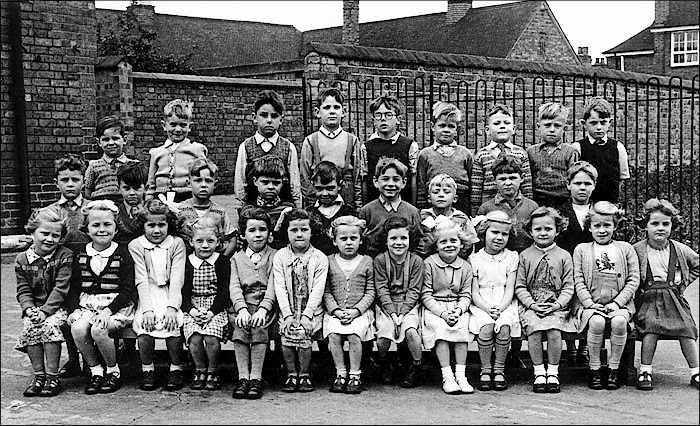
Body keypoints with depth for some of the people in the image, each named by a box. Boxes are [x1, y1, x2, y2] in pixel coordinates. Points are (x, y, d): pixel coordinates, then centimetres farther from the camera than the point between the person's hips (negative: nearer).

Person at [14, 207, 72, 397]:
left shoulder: (65, 256, -7)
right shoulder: (22, 260, 4)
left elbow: (60, 289, -13)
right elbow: (23, 290, 4)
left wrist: (45, 311, -22)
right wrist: (29, 309, -16)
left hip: (58, 308, -3)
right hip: (35, 308, 3)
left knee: (49, 325, -30)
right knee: (29, 327, -25)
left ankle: (52, 377, -20)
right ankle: (39, 376, -12)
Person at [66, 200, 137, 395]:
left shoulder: (122, 254, -2)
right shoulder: (81, 256, 10)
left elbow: (127, 290, -6)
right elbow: (74, 287, 11)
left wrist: (108, 311, -17)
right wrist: (74, 309, -7)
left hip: (117, 306, -4)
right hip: (88, 305, 4)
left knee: (98, 330, -29)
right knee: (77, 329, -26)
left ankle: (113, 372, -4)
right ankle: (95, 372, -6)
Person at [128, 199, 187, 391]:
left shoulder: (177, 244, 4)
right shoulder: (136, 246, 3)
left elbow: (177, 279, -5)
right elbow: (141, 281, -5)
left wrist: (172, 307, -18)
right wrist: (147, 309, -18)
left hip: (170, 297, 0)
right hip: (147, 298, 0)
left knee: (173, 325, -27)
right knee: (144, 325, -27)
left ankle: (176, 368, -7)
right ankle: (147, 370, -6)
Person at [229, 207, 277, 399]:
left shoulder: (274, 257, 9)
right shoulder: (237, 258, 16)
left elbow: (273, 286, -4)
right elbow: (234, 287, 2)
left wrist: (262, 310, -21)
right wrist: (241, 309, -18)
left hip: (266, 306, -2)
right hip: (243, 305, 2)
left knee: (259, 327, -30)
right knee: (240, 327, -28)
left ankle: (256, 378, -27)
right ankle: (243, 377, -25)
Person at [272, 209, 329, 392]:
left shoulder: (320, 258, 0)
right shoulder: (280, 256, 3)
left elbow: (317, 289, -6)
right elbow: (280, 288, -3)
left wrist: (306, 315, -15)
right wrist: (288, 314, -13)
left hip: (311, 310, -1)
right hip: (287, 310, 1)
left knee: (303, 334, -21)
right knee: (286, 334, -20)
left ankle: (304, 374, -1)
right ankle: (291, 374, -1)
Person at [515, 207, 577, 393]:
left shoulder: (564, 256, 8)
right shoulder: (525, 255, 9)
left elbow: (568, 287, 5)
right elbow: (520, 286, 6)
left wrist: (557, 304, -10)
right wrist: (531, 304, -8)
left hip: (556, 307, 0)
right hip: (531, 306, 1)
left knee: (554, 331, -26)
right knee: (534, 330, -26)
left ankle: (553, 373, -8)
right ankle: (539, 373, -12)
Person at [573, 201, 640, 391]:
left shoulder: (626, 249, 12)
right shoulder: (581, 249, 12)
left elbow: (634, 280, 6)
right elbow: (578, 281, 5)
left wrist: (617, 302, -7)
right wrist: (589, 303, -9)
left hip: (619, 305, 0)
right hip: (591, 305, 0)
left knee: (619, 321, -32)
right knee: (596, 322, -32)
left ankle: (614, 368, -14)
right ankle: (594, 368, -14)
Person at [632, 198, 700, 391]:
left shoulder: (680, 250, 7)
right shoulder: (637, 250, -2)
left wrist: (684, 282, 14)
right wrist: (638, 290, -9)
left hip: (674, 298, 3)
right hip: (648, 299, -3)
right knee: (651, 325, -29)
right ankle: (645, 371, -21)